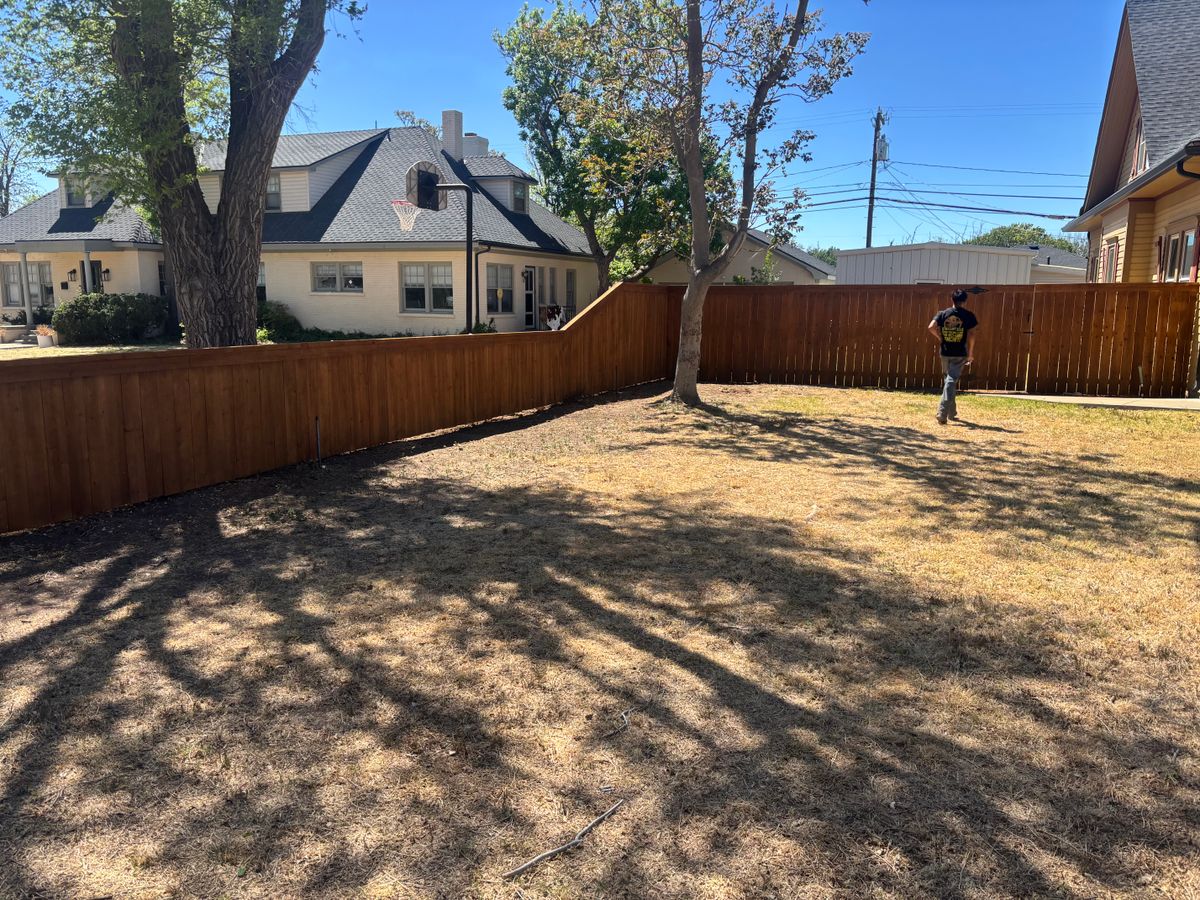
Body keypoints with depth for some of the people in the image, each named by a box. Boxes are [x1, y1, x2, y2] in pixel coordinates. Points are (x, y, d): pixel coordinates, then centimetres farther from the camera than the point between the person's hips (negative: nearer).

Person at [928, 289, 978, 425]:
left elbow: (931, 327, -10)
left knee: (949, 380, 19)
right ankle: (942, 413, -18)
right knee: (951, 381, -5)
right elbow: (971, 334, -8)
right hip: (960, 353, -3)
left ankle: (952, 412, 27)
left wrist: (940, 338, 5)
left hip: (945, 352, 3)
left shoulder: (943, 314, 4)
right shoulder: (968, 315, -3)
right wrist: (971, 353, 0)